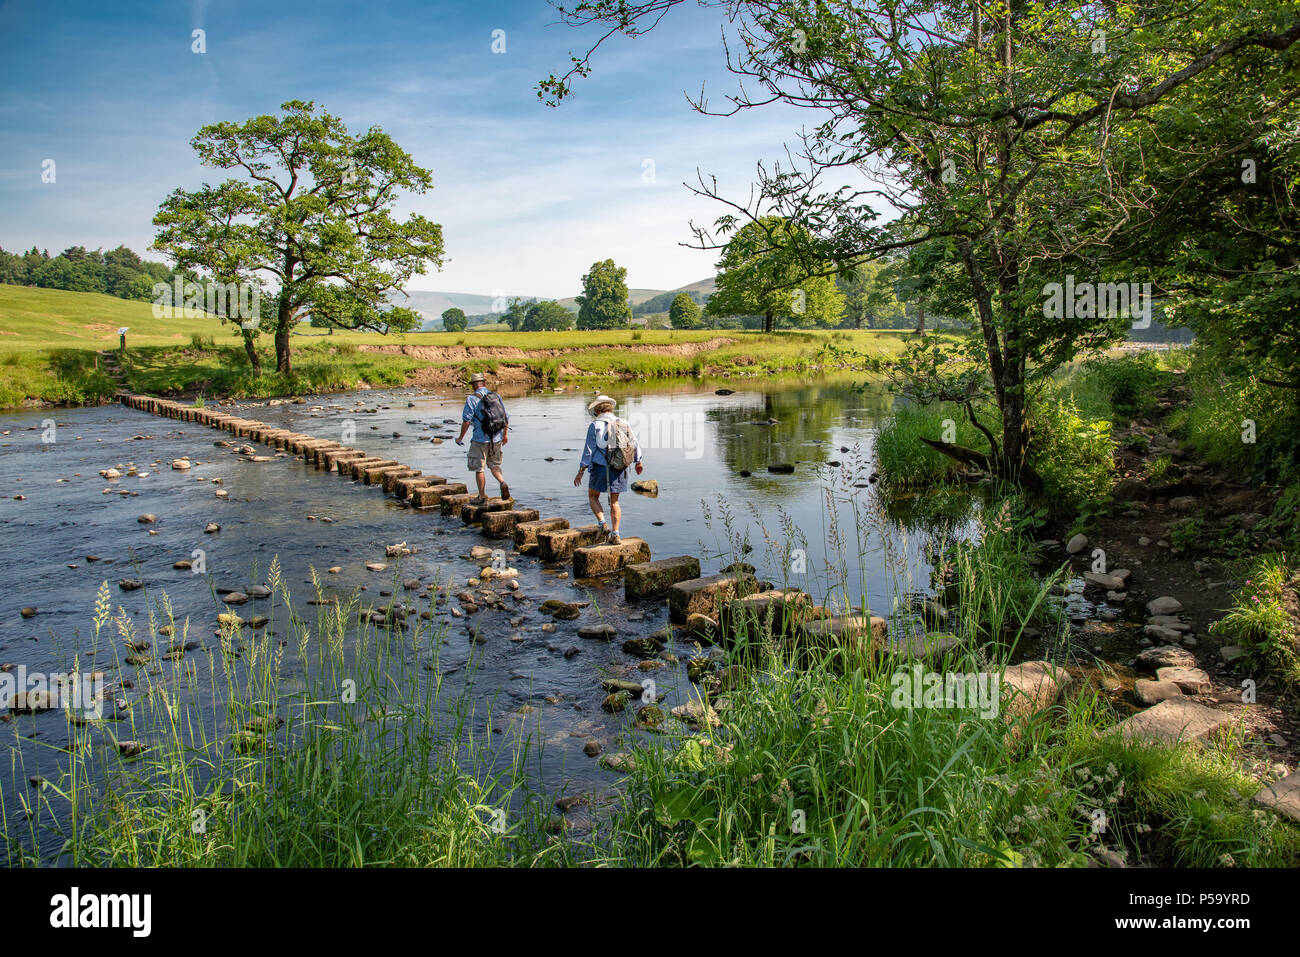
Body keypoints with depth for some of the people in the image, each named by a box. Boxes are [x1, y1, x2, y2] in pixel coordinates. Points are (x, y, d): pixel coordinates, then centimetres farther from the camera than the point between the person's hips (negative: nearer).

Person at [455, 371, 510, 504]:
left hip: (480, 439, -5)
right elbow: (506, 417, 10)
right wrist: (505, 434, 23)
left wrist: (461, 437, 1)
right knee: (494, 465, 19)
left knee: (479, 468, 7)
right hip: (497, 439, 5)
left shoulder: (472, 399, -8)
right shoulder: (496, 396, 7)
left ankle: (482, 497, 12)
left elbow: (466, 420, -11)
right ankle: (503, 483, -7)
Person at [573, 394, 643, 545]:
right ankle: (615, 535, 8)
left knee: (593, 496, 18)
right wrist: (638, 462, 31)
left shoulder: (595, 425, -7)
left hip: (601, 469, -4)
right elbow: (635, 445, 13)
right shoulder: (623, 424, 5)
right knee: (614, 502, 14)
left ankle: (602, 523, -1)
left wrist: (581, 472, -3)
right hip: (619, 470, 4)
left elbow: (589, 450, -9)